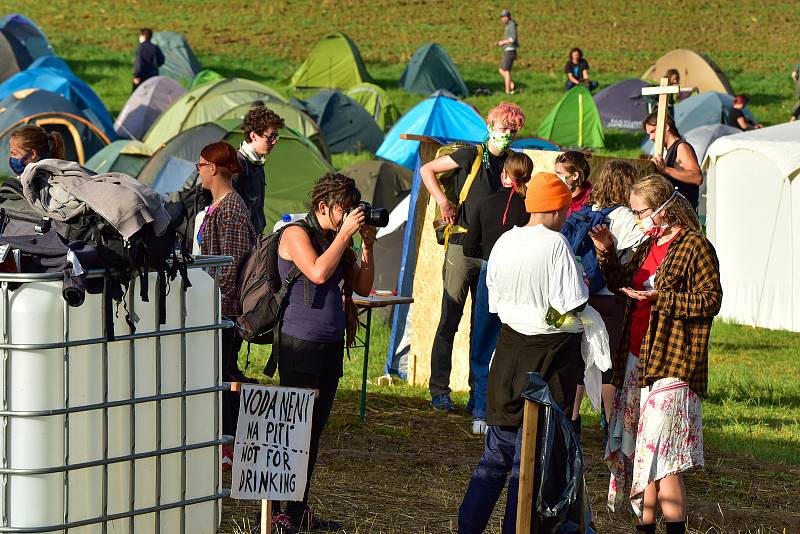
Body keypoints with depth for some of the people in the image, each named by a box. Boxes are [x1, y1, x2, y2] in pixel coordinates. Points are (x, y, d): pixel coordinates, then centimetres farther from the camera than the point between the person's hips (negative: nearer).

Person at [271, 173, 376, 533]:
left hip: (331, 344, 8)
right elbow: (318, 272, -25)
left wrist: (367, 246, 3)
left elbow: (362, 287, 15)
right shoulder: (297, 234, -8)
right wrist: (345, 233, -17)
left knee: (314, 431, 10)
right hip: (300, 344, -8)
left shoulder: (338, 241, 14)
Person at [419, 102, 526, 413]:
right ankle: (439, 391, -2)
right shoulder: (472, 156, -1)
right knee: (450, 320, -4)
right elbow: (427, 170, 4)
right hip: (463, 245, -4)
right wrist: (444, 203, -6)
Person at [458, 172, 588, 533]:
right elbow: (571, 306, -17)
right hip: (549, 355, -6)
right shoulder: (556, 244, -15)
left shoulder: (504, 243, 4)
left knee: (497, 448, 14)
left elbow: (495, 302, 10)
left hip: (510, 347, 6)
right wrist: (584, 287, 2)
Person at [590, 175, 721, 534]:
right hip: (637, 360, 8)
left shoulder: (695, 246, -9)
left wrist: (660, 299, -20)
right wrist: (607, 252, 13)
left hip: (671, 365, -8)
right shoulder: (648, 246, 16)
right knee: (643, 453, 11)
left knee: (661, 457, -11)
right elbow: (622, 285, 28)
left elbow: (711, 300, -14)